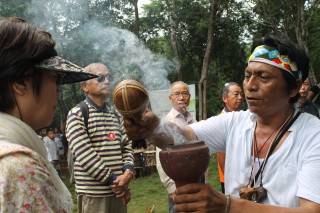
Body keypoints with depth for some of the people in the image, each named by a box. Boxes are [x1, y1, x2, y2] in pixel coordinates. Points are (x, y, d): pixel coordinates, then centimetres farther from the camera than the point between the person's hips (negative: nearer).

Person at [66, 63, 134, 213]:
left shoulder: (115, 116, 15)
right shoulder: (77, 115, -6)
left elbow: (127, 147, 12)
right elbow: (85, 155, -15)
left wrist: (128, 172, -7)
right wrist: (113, 181, -13)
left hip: (118, 190, 6)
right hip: (94, 193, -6)